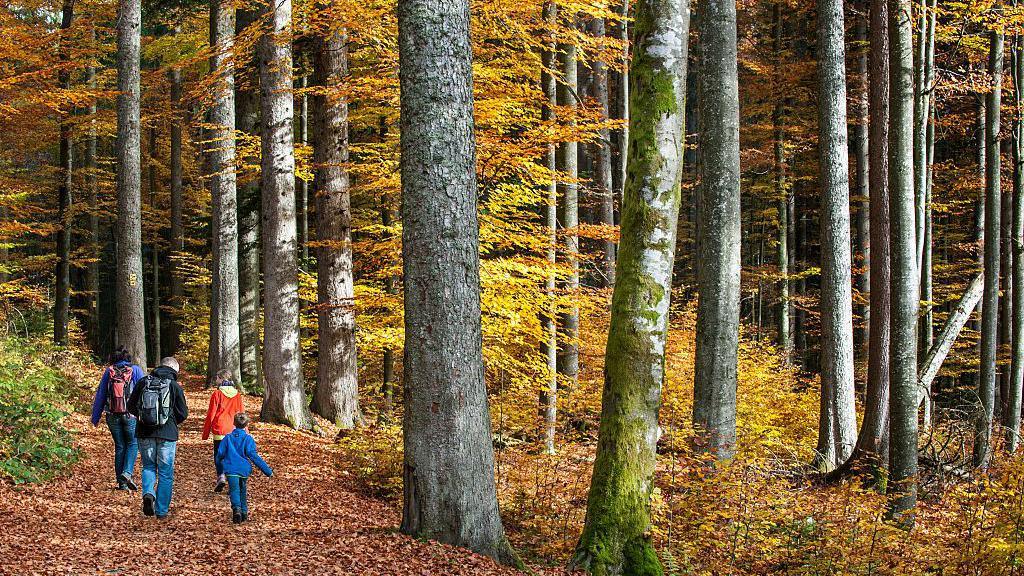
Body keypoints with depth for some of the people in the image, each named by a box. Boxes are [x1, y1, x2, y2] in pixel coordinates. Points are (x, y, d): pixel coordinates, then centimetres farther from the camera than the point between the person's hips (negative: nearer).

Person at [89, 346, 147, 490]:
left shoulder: (108, 372, 3)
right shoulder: (135, 370, -2)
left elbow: (100, 396, 7)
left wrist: (95, 417, 16)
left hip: (113, 416, 2)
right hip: (131, 415, -2)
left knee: (119, 447, 11)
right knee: (133, 443, 14)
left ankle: (122, 483, 12)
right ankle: (127, 473, -8)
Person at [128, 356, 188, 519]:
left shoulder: (143, 382, 2)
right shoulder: (175, 386, -4)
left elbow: (131, 406, 5)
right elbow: (183, 413, -2)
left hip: (145, 433, 2)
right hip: (167, 433, -2)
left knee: (148, 466, 18)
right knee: (166, 472, 8)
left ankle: (148, 492, -9)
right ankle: (161, 510, 10)